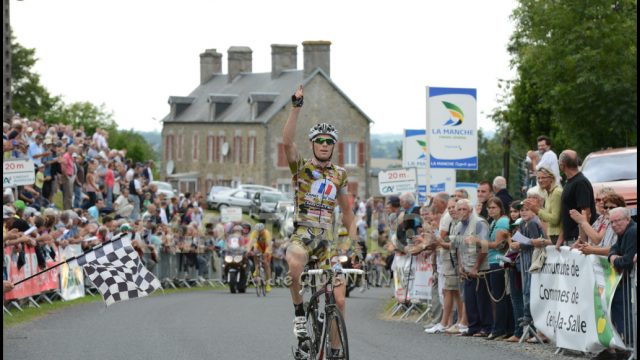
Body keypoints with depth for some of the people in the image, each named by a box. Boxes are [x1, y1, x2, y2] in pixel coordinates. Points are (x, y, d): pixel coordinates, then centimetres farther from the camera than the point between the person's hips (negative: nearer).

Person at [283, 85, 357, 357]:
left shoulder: (339, 175, 13)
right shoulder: (301, 168, 3)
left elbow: (346, 209, 22)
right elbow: (287, 141, -15)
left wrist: (354, 241, 12)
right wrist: (296, 107, -22)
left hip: (329, 238, 3)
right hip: (303, 234, -3)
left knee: (339, 299, -6)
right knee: (295, 266, -39)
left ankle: (335, 350, 9)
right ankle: (299, 312, -13)